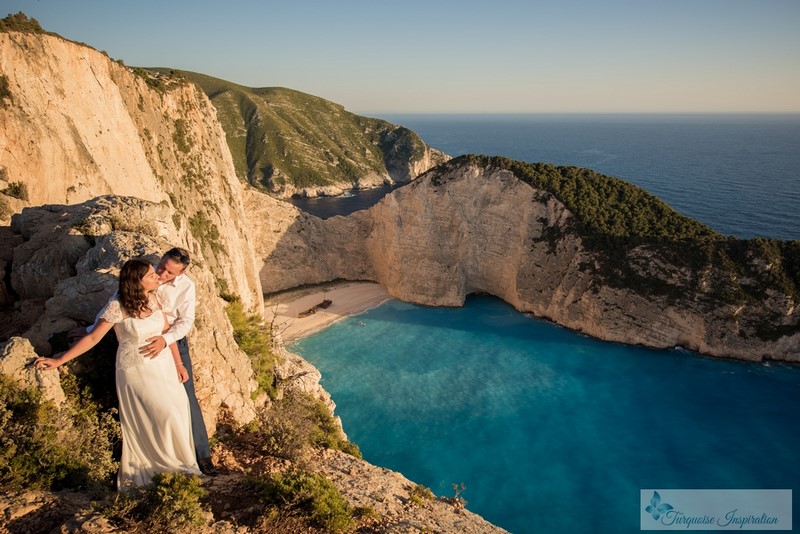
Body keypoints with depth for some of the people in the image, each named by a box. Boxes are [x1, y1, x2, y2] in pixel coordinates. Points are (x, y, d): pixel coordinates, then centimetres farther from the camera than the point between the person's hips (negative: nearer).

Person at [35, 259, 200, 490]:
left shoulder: (154, 298, -4)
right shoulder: (117, 306, -20)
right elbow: (92, 337, -13)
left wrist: (178, 364, 5)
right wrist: (59, 361, -13)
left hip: (163, 363, 5)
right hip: (137, 369, -5)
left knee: (177, 411, 9)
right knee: (164, 418, 0)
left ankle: (178, 461, 32)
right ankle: (169, 464, 25)